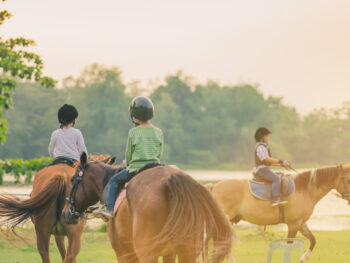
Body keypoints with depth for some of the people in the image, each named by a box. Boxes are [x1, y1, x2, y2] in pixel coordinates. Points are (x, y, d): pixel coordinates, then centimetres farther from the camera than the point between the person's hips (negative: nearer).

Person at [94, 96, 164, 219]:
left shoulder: (133, 132, -7)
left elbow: (128, 154, 1)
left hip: (136, 168, -3)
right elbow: (159, 154, 10)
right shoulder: (158, 132, 3)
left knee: (114, 180, 17)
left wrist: (128, 164, 21)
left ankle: (110, 208, 4)